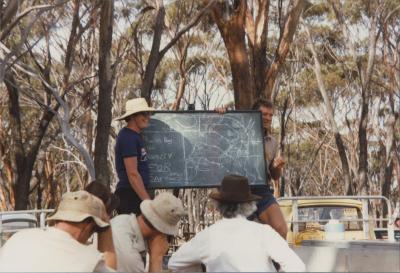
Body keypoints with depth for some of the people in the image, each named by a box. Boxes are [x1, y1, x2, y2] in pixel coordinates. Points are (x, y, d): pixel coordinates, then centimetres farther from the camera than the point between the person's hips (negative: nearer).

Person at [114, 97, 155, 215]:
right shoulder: (128, 138, -13)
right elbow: (132, 174, -19)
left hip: (138, 195, 10)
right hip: (130, 196, -10)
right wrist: (148, 201, -22)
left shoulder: (136, 136, 17)